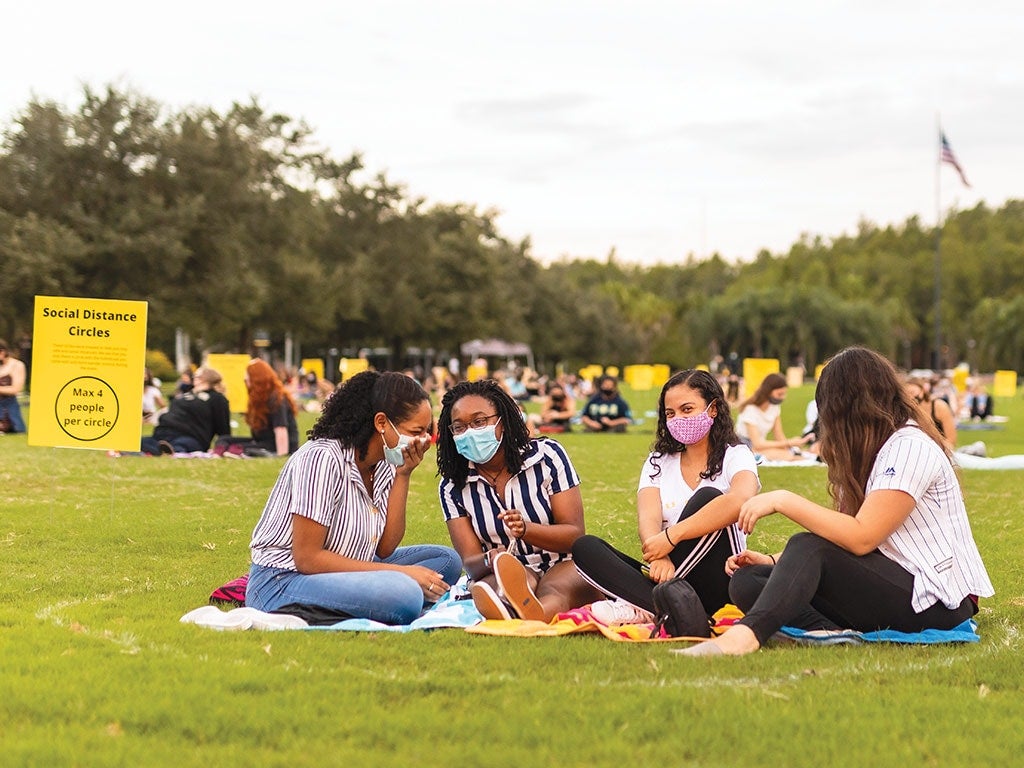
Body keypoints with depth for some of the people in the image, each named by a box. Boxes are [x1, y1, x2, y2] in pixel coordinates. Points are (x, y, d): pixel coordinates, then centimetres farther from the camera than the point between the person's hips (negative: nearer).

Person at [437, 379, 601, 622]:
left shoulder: (547, 455, -2)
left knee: (554, 591, -38)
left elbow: (575, 535, -5)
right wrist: (490, 561, -31)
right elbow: (470, 562, -5)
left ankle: (533, 616, -74)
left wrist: (526, 529, -25)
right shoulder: (452, 487, 3)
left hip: (565, 567, -1)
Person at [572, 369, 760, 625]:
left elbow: (741, 500, -25)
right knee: (585, 546, -15)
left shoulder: (735, 457, 1)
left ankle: (639, 606, -31)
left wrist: (672, 536, -30)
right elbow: (648, 519, -6)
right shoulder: (658, 462, 14)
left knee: (707, 497, -26)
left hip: (716, 585, -4)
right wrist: (659, 558, -30)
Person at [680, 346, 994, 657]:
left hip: (936, 602, -9)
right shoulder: (866, 455, 19)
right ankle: (838, 634, -32)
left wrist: (783, 501, -19)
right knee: (747, 580, -7)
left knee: (807, 548, -29)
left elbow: (861, 538, -21)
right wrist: (776, 561, 2)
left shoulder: (911, 446, -11)